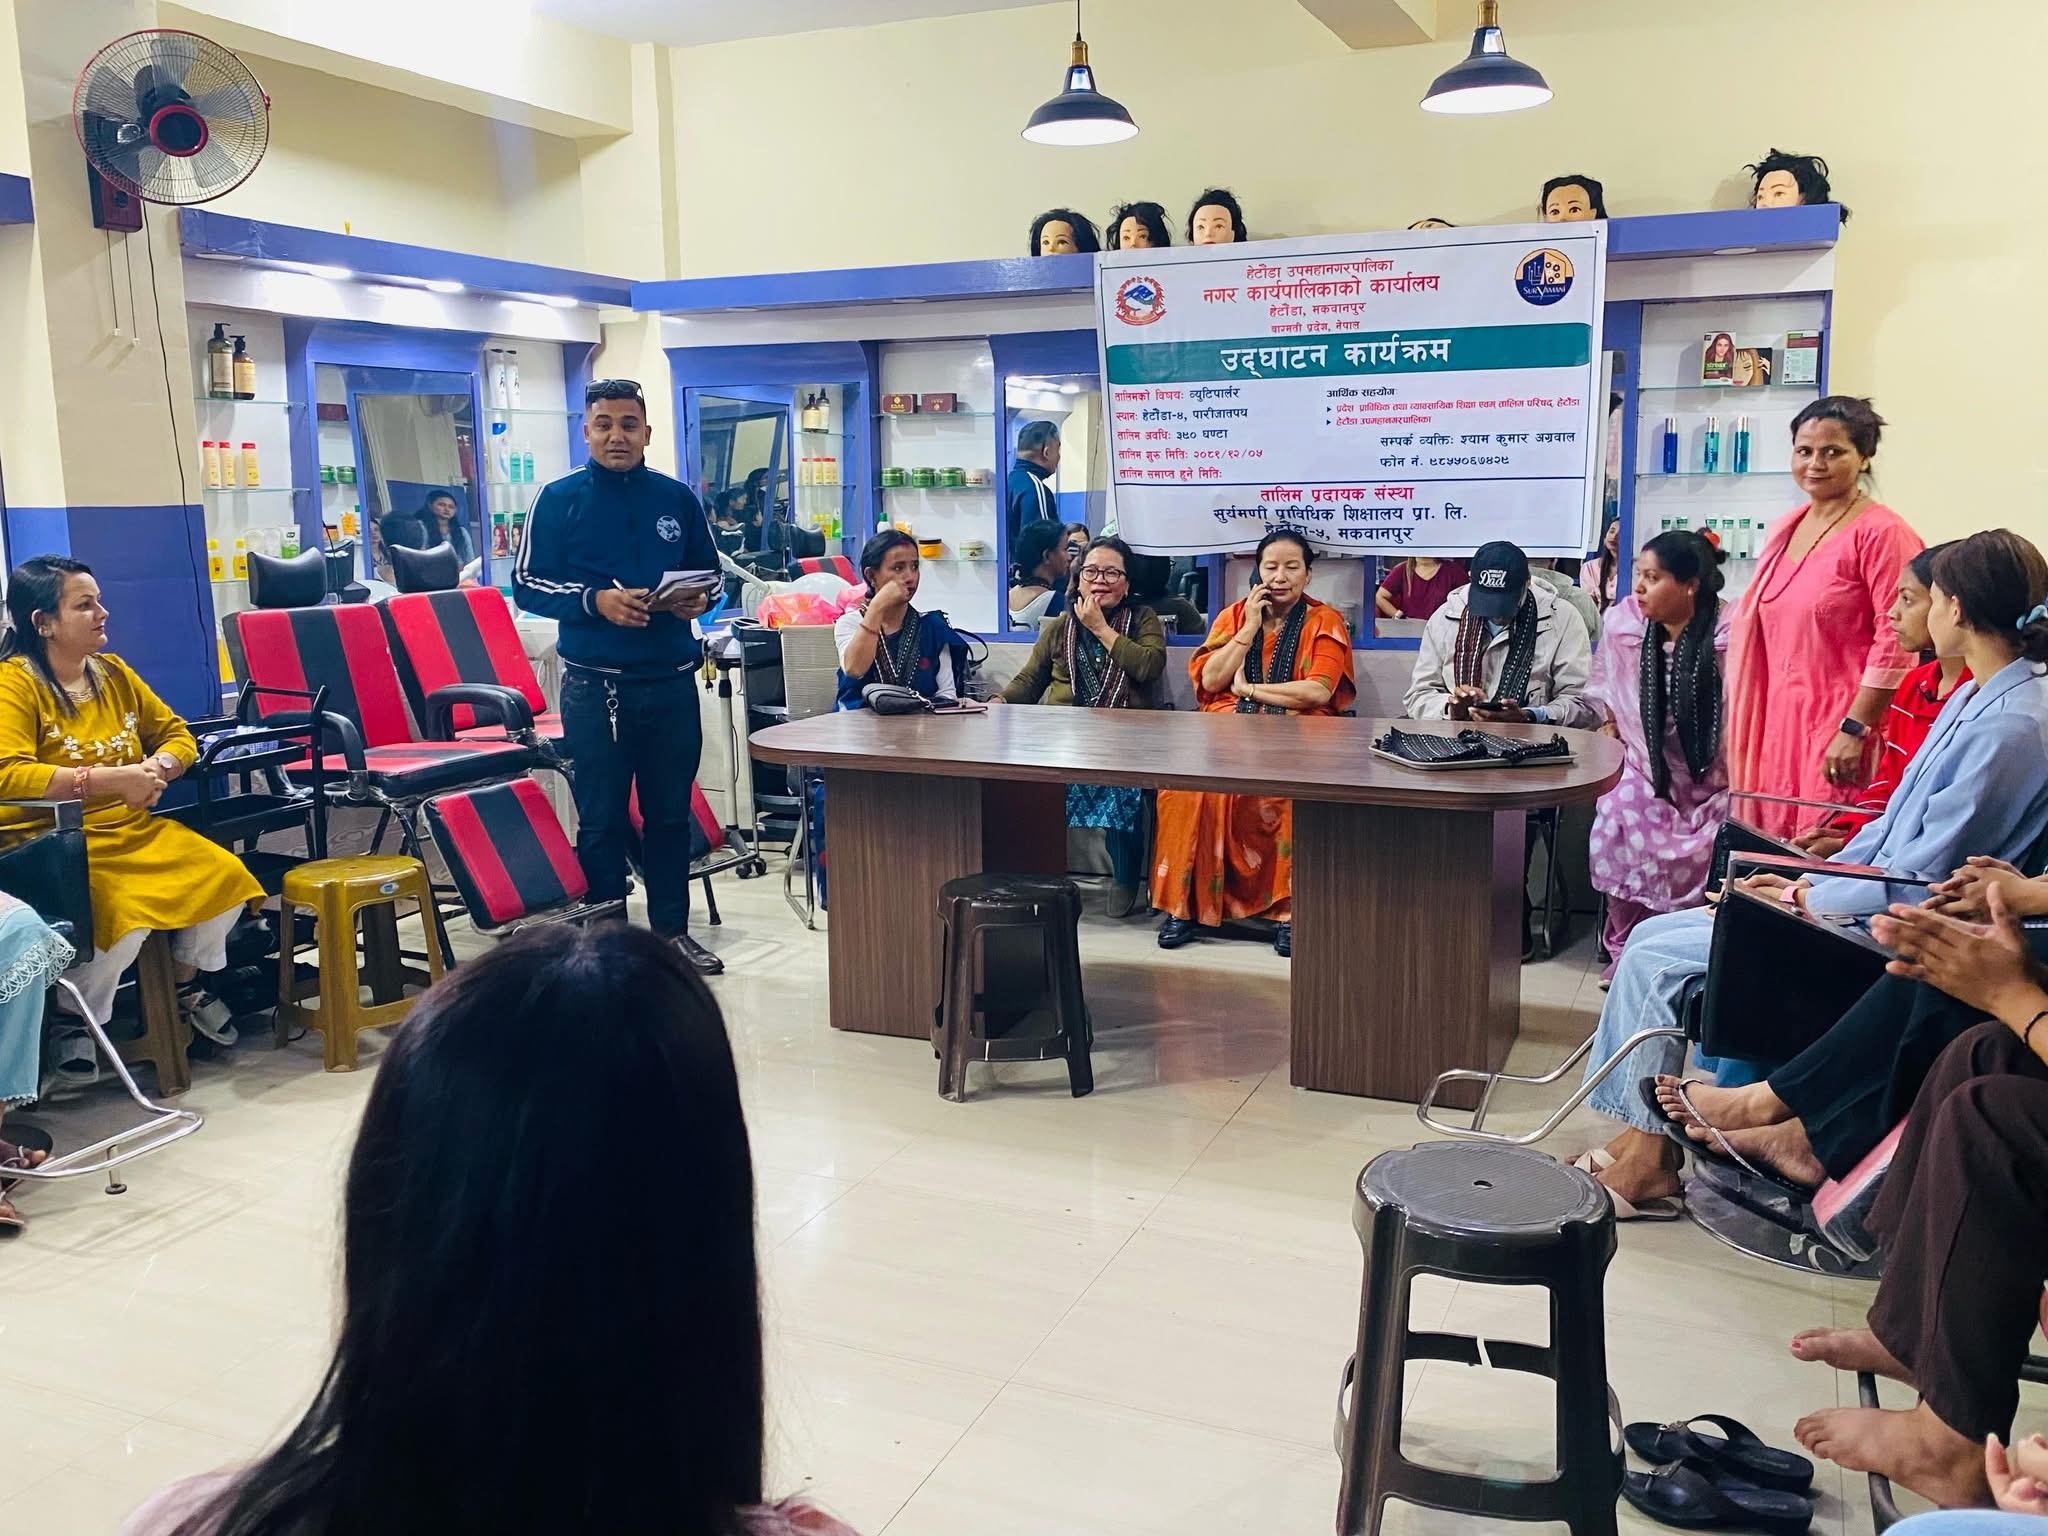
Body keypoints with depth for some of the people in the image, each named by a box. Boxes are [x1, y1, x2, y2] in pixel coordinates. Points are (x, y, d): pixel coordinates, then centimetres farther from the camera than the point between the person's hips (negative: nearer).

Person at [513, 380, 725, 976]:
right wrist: (596, 600, -17)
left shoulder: (678, 500, 8)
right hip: (594, 684, -3)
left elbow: (709, 574, 16)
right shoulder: (560, 499, 0)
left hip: (672, 680, 3)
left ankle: (672, 929, 23)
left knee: (671, 813, 11)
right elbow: (527, 585, -2)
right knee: (600, 819, 4)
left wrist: (697, 599, -7)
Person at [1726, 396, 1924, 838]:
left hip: (1840, 727, -7)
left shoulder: (1883, 533, -9)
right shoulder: (1785, 530, 15)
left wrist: (1855, 729, -18)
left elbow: (1894, 643, -15)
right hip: (1779, 720, 7)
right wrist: (1744, 729, 17)